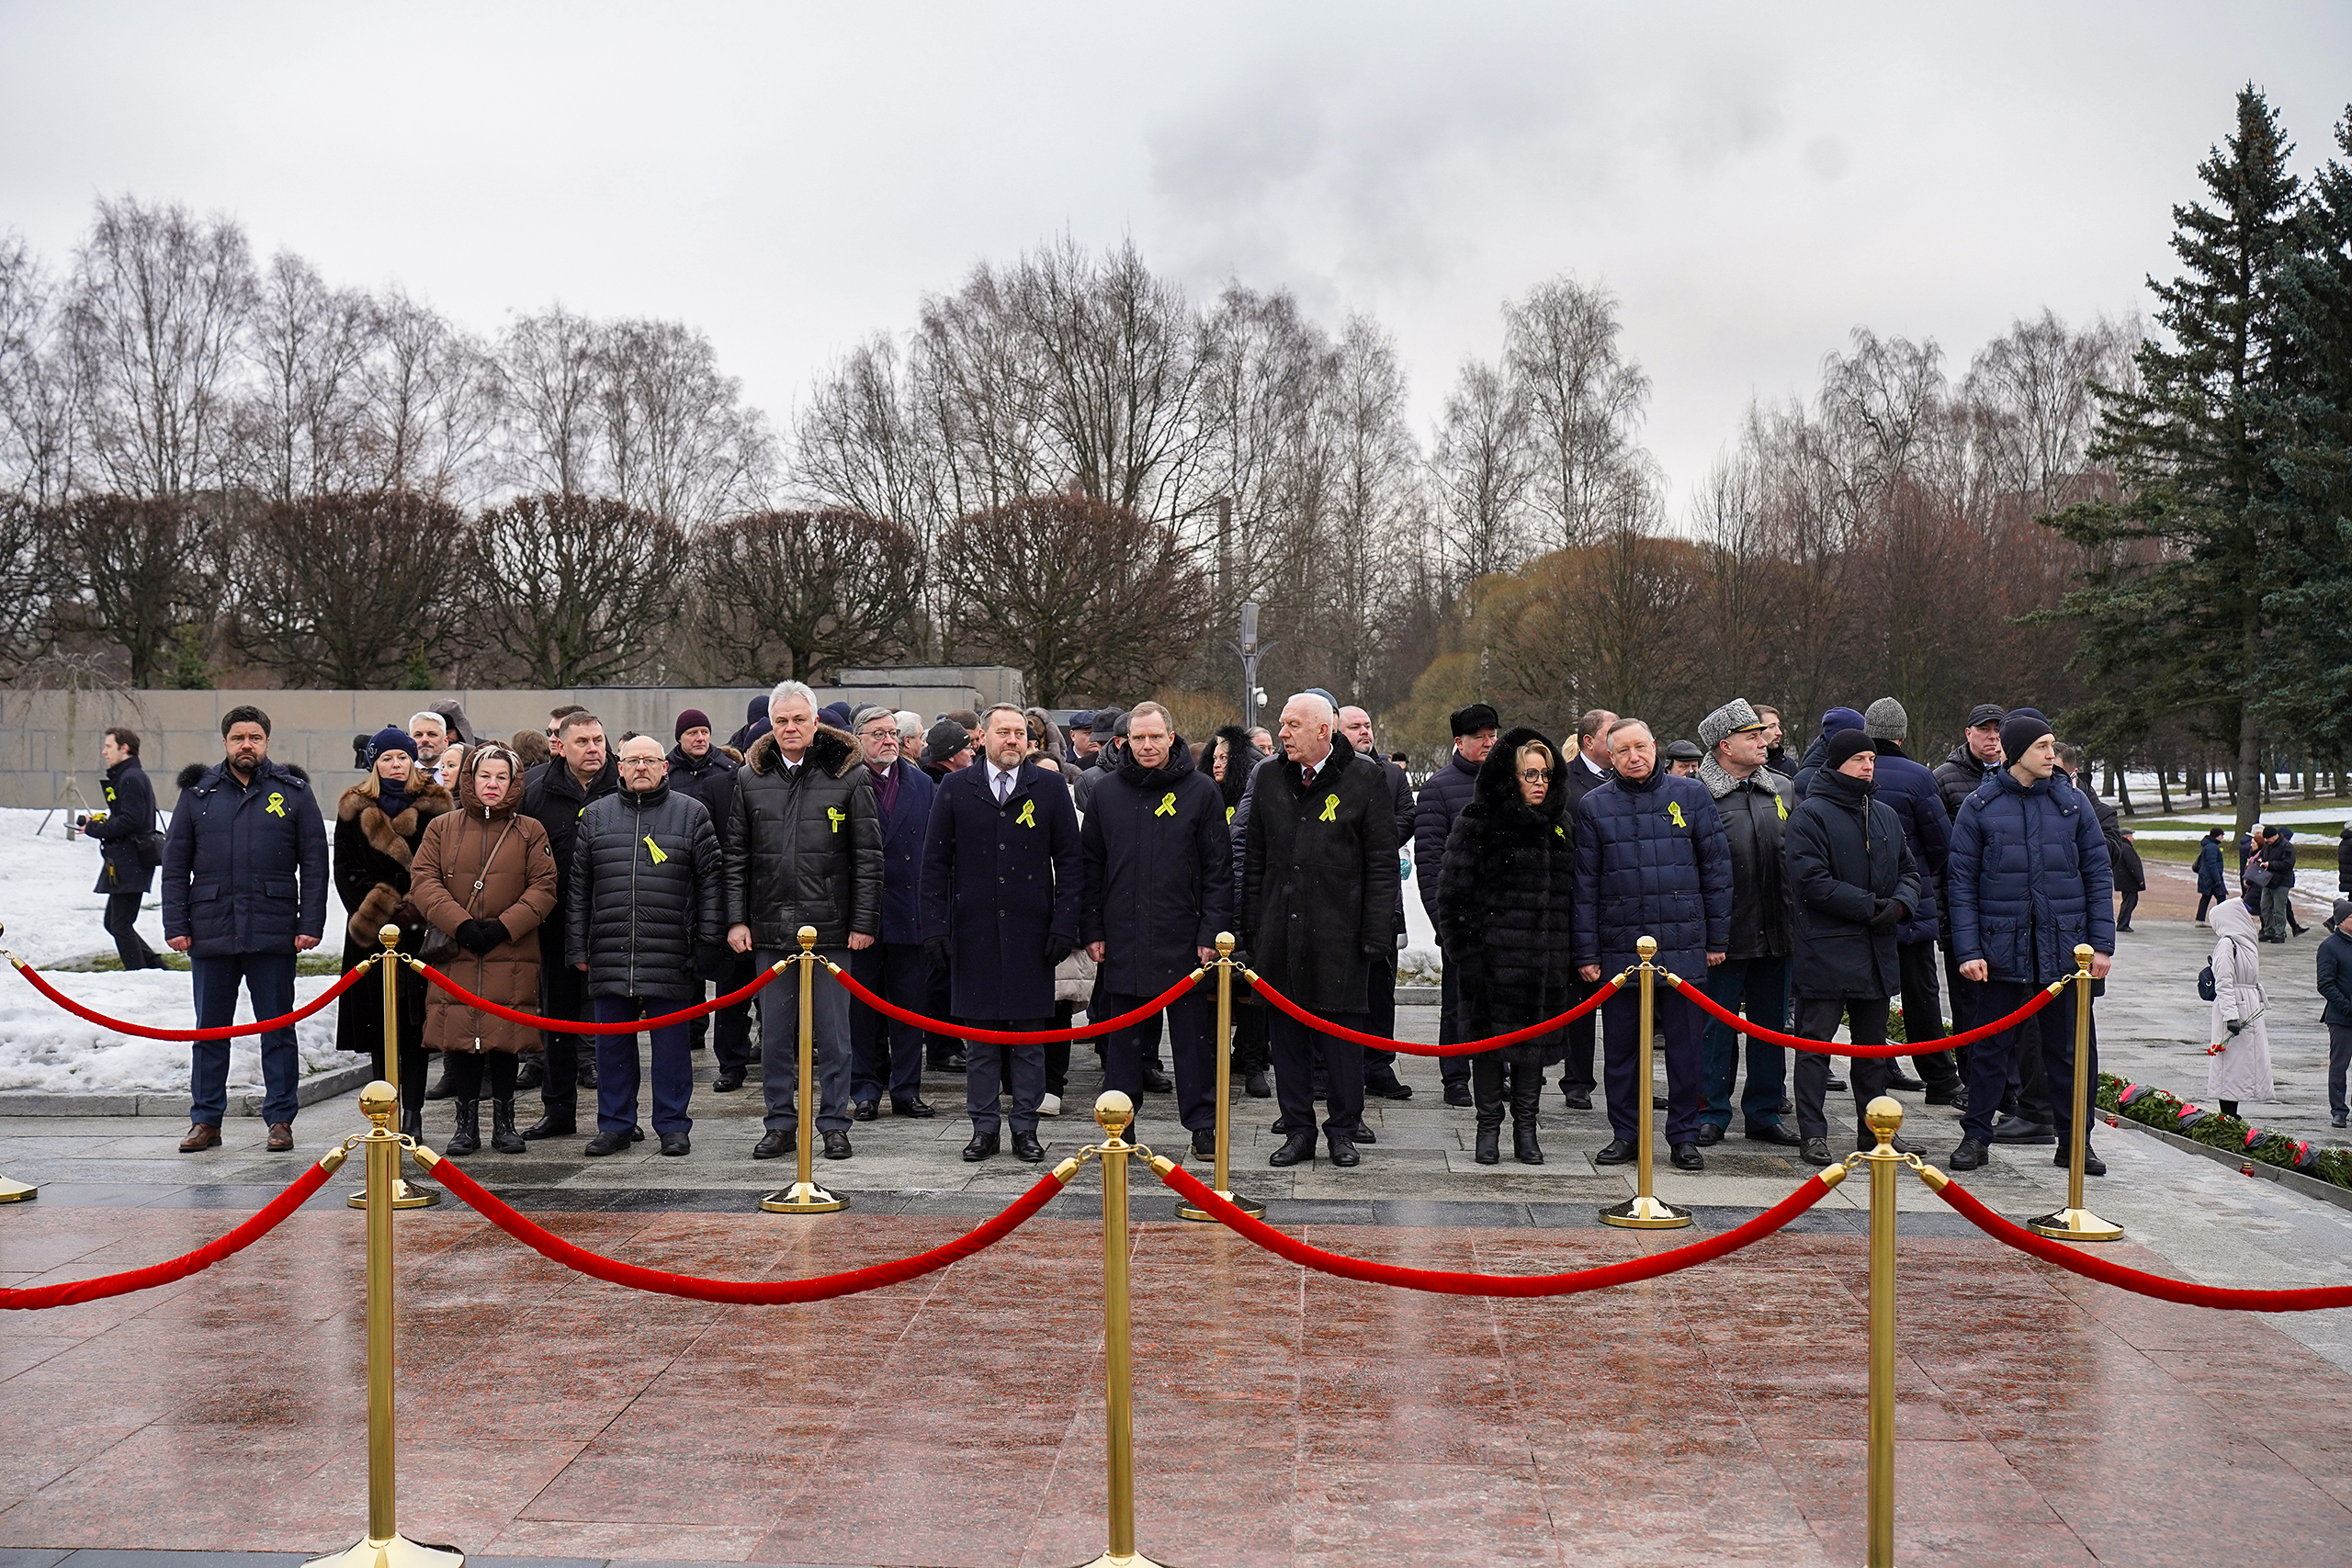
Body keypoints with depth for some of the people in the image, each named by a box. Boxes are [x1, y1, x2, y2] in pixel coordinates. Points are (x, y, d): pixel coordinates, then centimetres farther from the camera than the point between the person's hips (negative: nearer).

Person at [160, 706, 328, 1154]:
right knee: (210, 1029, 9)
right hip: (210, 932, 2)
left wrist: (311, 924, -5)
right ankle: (205, 1120, 18)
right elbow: (175, 864, 9)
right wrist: (175, 925, 1)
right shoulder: (198, 793, 8)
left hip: (273, 933, -2)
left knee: (278, 1029, 5)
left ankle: (280, 1119, 13)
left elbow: (314, 863, 2)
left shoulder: (294, 791, 4)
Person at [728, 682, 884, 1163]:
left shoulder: (848, 775, -1)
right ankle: (780, 1123, 18)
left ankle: (834, 1124, 13)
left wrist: (864, 921, -6)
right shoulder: (751, 777, 7)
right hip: (770, 926, 3)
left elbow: (868, 855, -1)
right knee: (775, 1032, 8)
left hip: (830, 926, -2)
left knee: (832, 1030, 4)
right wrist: (736, 919, 2)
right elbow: (735, 856, 9)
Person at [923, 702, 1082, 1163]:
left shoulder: (1051, 788, 4)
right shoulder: (956, 789, 5)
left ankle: (1025, 1127, 13)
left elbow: (1070, 861, 3)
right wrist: (935, 926, -2)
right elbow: (935, 862, 6)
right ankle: (984, 1126, 15)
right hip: (973, 932, 1)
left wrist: (1064, 925, -4)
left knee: (1029, 1035, 4)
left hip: (1030, 934, -1)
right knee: (979, 1037, 6)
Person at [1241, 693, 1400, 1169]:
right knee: (1288, 1031, 8)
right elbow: (1255, 859, 14)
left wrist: (1376, 933, -8)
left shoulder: (1364, 778, -3)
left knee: (1343, 1031, 3)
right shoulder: (1269, 778, 9)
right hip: (1280, 930, 4)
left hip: (1340, 932, -4)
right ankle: (1298, 1130, 18)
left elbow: (1382, 862, -3)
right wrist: (1251, 927, 8)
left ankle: (1343, 1130, 15)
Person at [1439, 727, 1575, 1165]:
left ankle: (1526, 1128, 18)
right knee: (1489, 1036, 1)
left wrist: (1572, 956, 11)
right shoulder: (1477, 822, -4)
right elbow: (1457, 891, -6)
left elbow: (1571, 893, 17)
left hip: (1545, 959, 4)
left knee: (1534, 1039, 9)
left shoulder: (1559, 824, 13)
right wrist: (1466, 950, -13)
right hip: (1494, 955, -4)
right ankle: (1488, 1127, 12)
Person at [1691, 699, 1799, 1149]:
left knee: (1771, 1024, 12)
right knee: (1717, 1025, 3)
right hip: (1724, 934, -5)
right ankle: (1711, 1114, 13)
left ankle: (1764, 1112, 22)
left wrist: (1798, 922, 9)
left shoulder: (1784, 790, 10)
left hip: (1775, 933, 5)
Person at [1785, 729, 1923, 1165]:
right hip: (1825, 950, -7)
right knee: (1816, 1043, -3)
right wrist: (1868, 906, -19)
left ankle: (1873, 1129, 25)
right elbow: (1811, 879, -17)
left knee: (1873, 1045, 15)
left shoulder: (1885, 815, 14)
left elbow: (1908, 869, 19)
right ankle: (1813, 1134, 1)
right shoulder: (1811, 814, -8)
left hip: (1877, 949, 7)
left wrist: (1899, 903, -4)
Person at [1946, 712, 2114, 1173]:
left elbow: (2098, 877, 8)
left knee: (2071, 1048, 7)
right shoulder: (1979, 806, 0)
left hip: (2065, 947, 2)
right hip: (2002, 948, -2)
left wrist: (2102, 944, 1)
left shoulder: (2072, 804, 6)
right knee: (1990, 1047, 5)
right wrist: (1968, 949, -7)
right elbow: (1963, 883, 0)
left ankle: (2074, 1139, 18)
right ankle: (1976, 1135, 16)